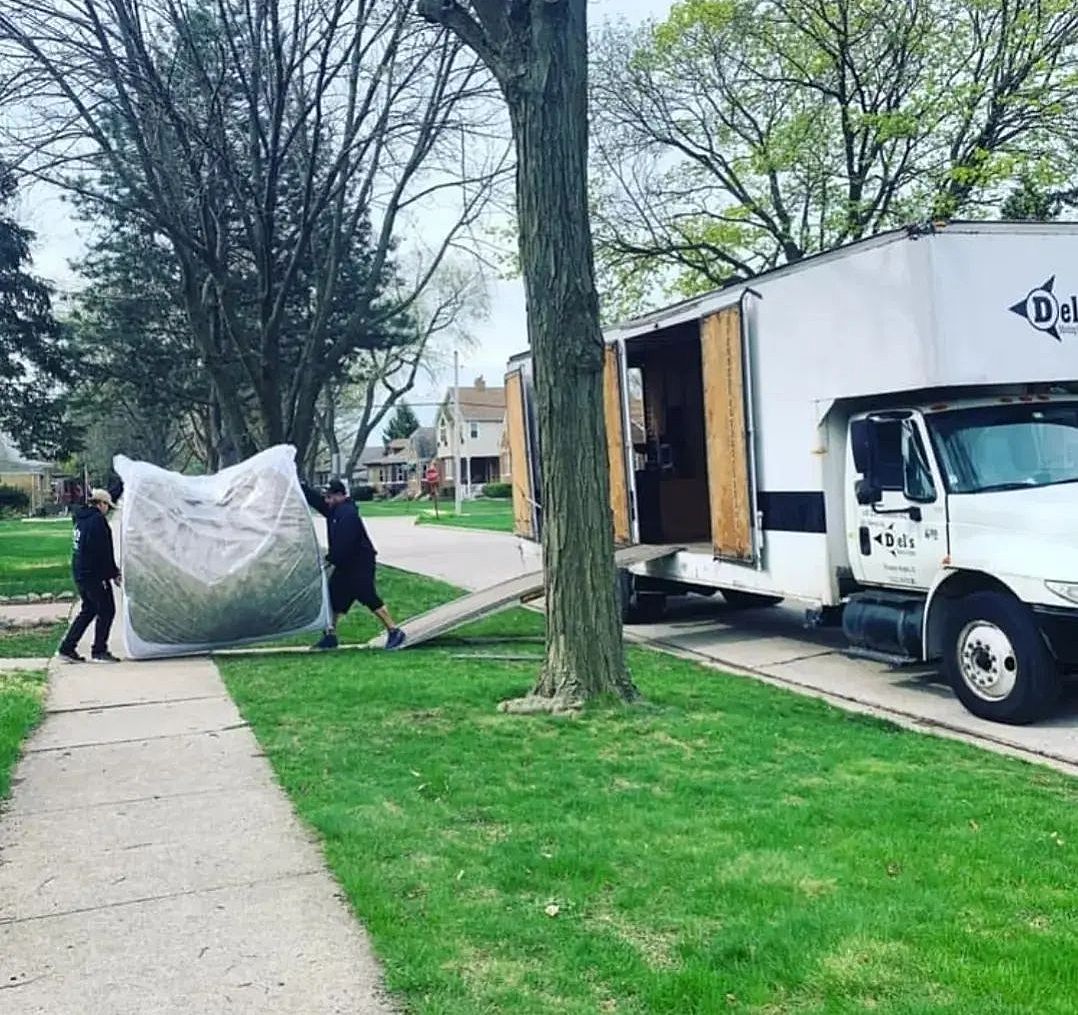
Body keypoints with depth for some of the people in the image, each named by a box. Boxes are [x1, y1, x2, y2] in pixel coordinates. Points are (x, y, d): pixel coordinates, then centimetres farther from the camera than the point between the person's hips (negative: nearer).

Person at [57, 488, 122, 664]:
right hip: (94, 574, -9)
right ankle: (99, 651, 3)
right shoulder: (98, 520, -15)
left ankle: (67, 648, 16)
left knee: (88, 610, 18)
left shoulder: (81, 519, 15)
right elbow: (104, 552, -18)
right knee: (106, 610, 0)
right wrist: (114, 573, -10)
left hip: (79, 573, 9)